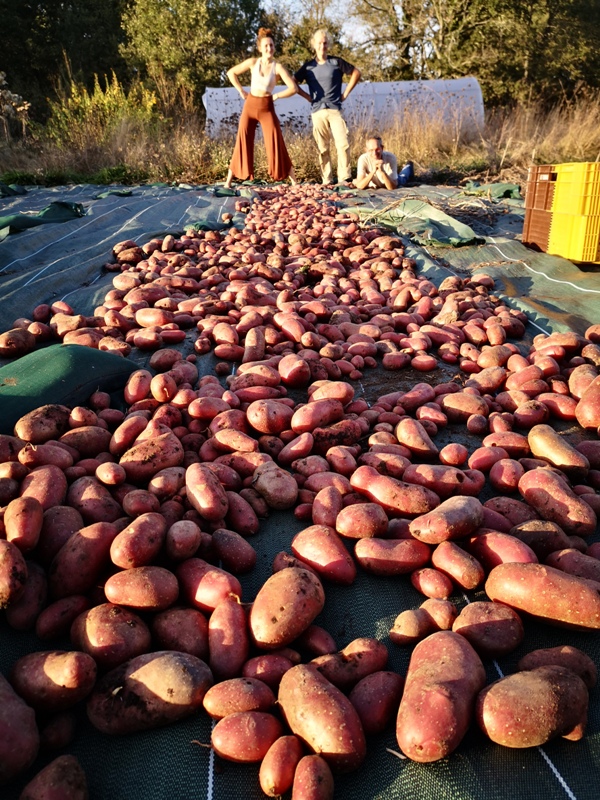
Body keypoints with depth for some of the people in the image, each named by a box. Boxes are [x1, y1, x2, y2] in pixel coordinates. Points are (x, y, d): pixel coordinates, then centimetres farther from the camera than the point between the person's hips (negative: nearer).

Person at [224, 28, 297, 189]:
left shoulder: (278, 67, -4)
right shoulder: (252, 62, 1)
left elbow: (293, 88, -12)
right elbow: (231, 73, 9)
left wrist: (276, 96, -6)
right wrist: (241, 91, 3)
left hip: (267, 108, -1)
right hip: (250, 105, 1)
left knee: (277, 144, -4)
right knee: (242, 143, 2)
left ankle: (294, 181, 2)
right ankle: (228, 181, 8)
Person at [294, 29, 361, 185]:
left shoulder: (336, 62, 6)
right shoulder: (308, 66, 9)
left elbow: (356, 73, 11)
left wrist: (345, 93, 6)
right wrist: (308, 97, 4)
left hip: (335, 109, -1)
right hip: (318, 112, 2)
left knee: (343, 144, -13)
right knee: (323, 148, 3)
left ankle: (344, 178, -8)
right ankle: (326, 180, 8)